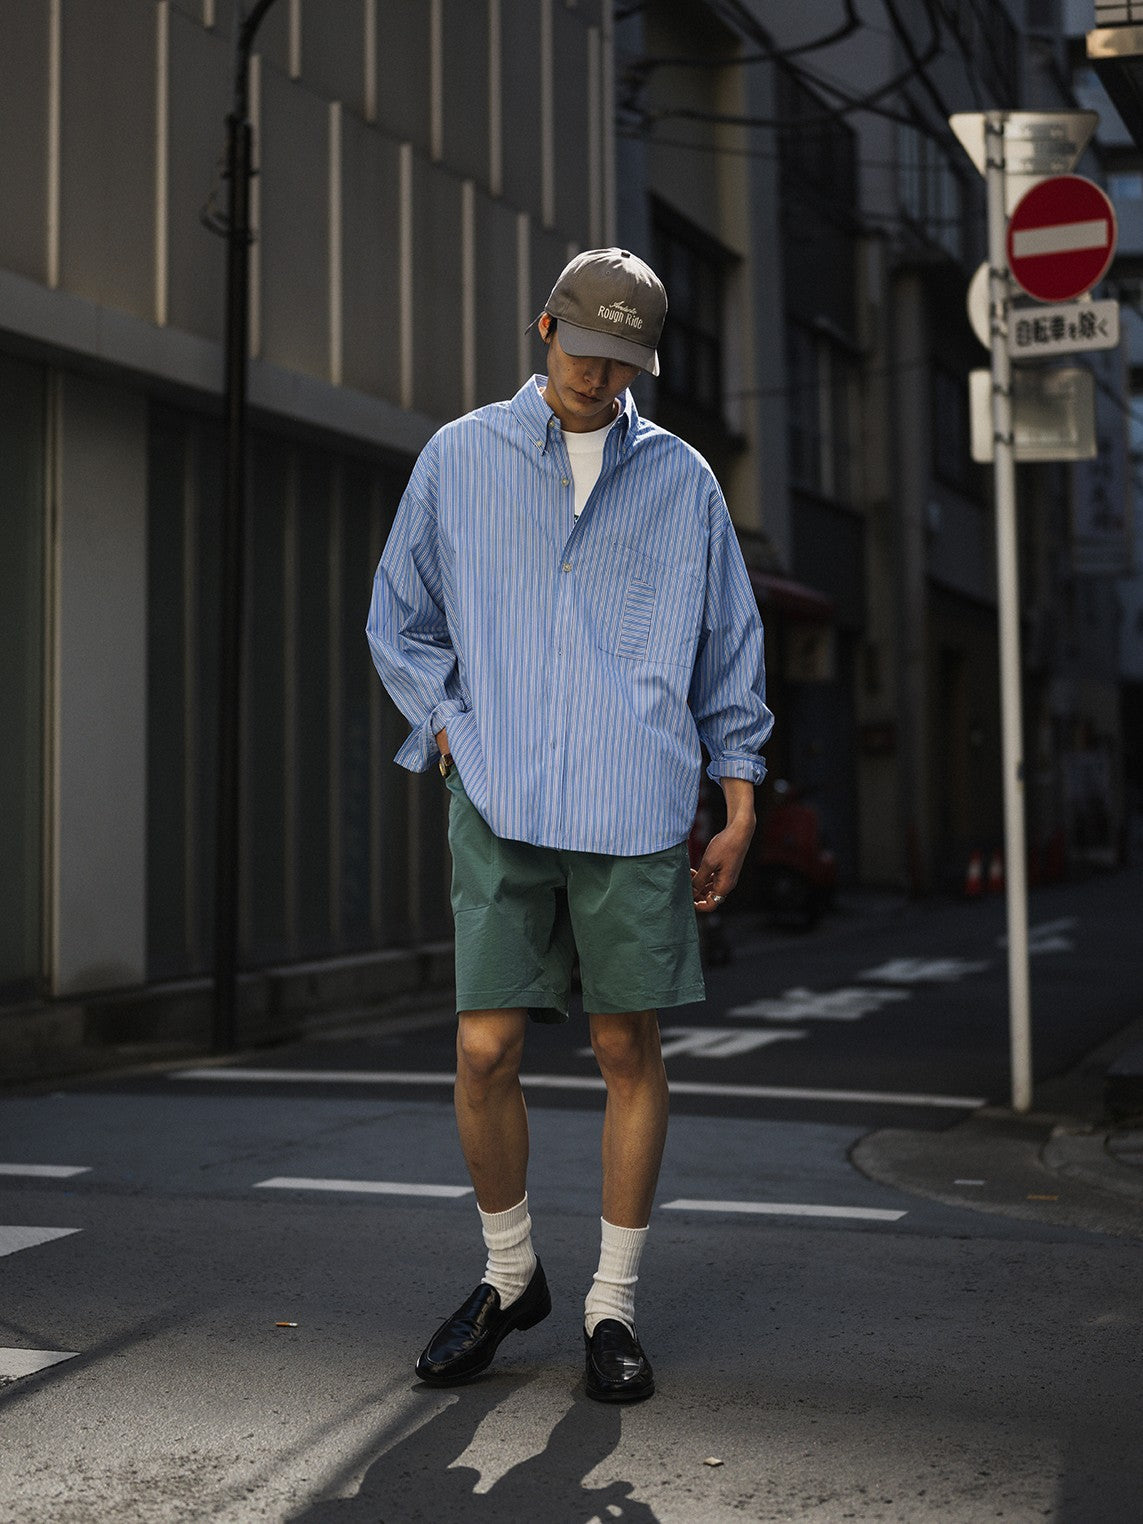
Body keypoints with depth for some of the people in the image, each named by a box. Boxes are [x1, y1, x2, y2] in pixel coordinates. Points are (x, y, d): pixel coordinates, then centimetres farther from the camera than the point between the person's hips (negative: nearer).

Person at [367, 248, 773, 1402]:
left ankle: (613, 1306, 16)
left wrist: (740, 809, 8)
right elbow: (399, 621, 17)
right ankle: (509, 1276, 22)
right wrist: (449, 733, 3)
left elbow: (730, 649, 14)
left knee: (628, 1051, 2)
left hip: (635, 809, 0)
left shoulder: (681, 479, 11)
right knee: (484, 1051, -2)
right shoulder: (458, 458, 11)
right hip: (499, 808, 0)